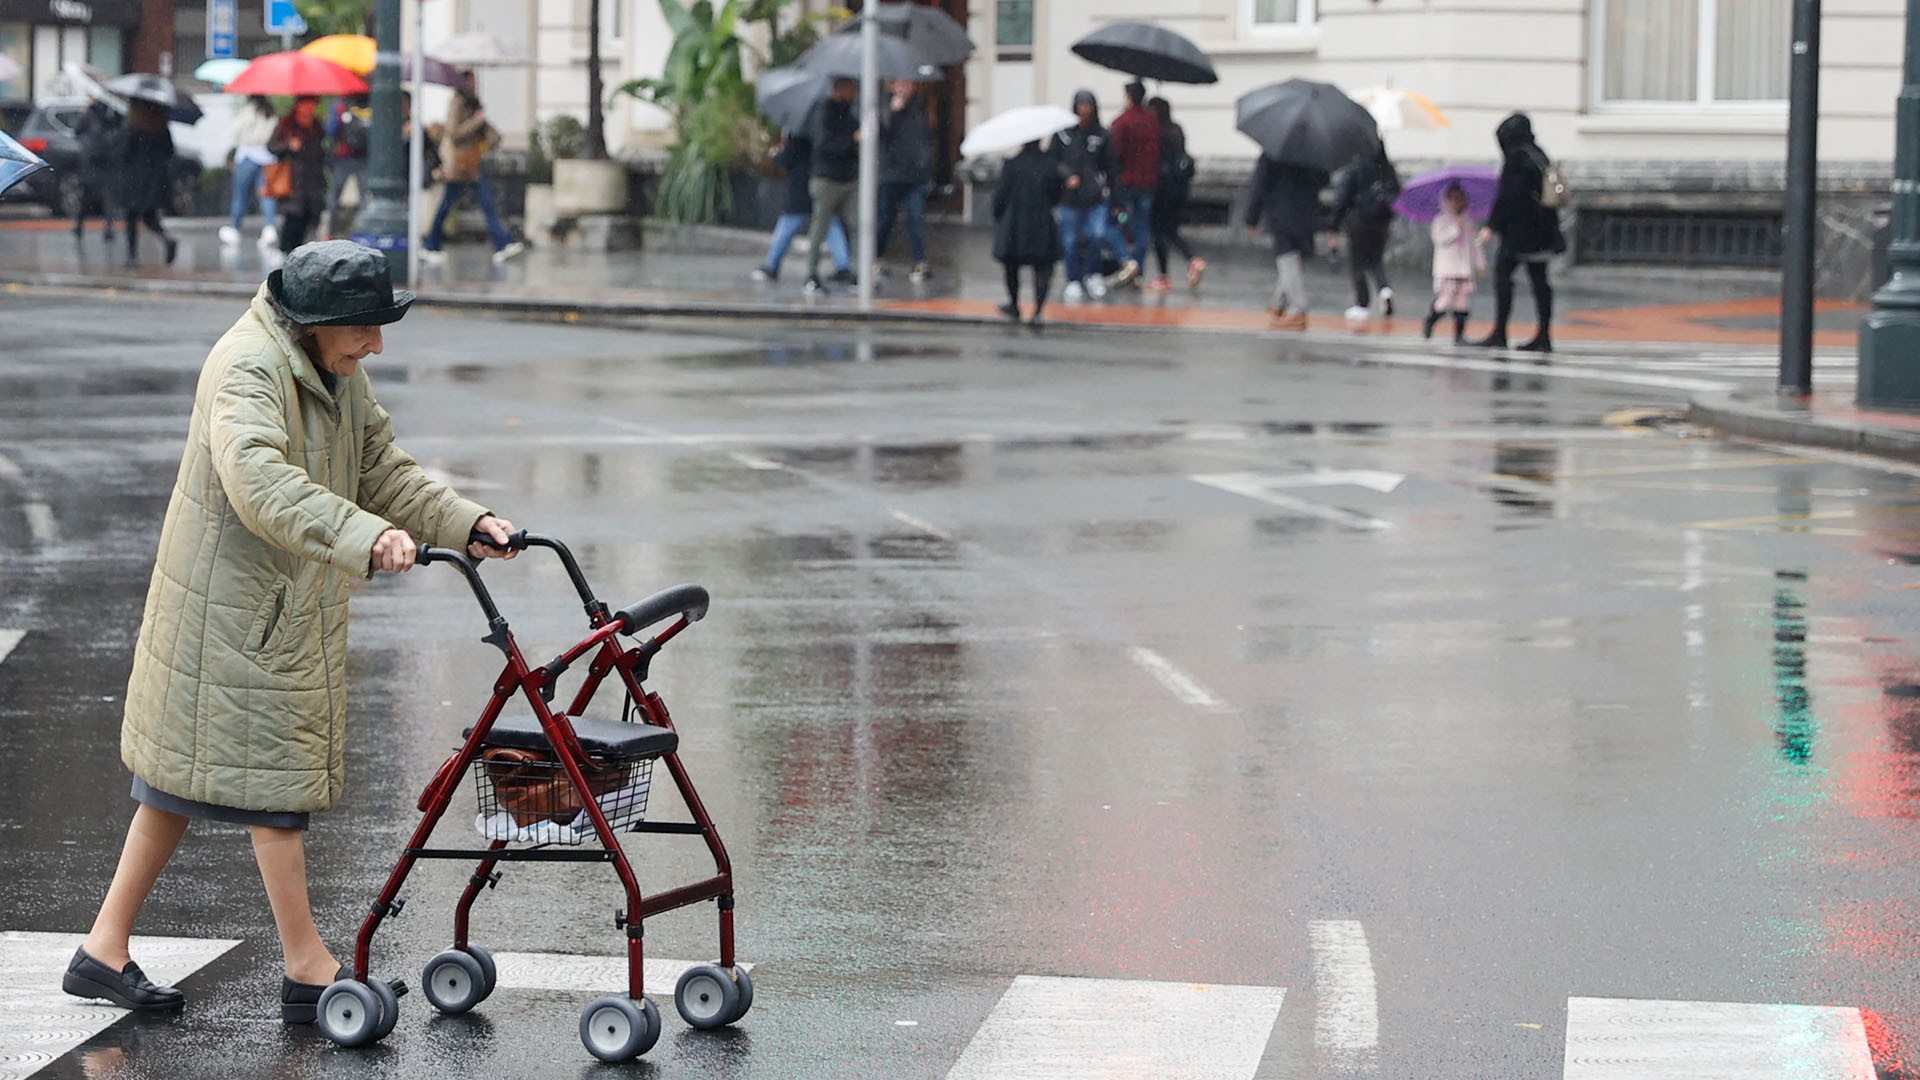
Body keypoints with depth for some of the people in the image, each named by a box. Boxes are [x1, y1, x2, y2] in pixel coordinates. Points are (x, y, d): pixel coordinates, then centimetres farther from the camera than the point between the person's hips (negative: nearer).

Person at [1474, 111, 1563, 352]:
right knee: (1538, 278, 7)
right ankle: (1544, 337, 4)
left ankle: (1499, 334, -10)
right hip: (1541, 228, 8)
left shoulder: (1516, 157, -10)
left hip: (1519, 228, -8)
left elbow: (1506, 195, -15)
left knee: (1502, 271, -6)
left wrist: (1492, 226, -13)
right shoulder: (1538, 155, 15)